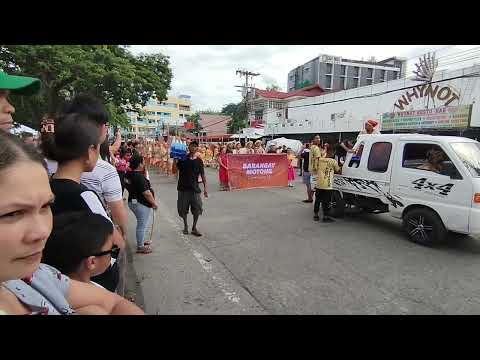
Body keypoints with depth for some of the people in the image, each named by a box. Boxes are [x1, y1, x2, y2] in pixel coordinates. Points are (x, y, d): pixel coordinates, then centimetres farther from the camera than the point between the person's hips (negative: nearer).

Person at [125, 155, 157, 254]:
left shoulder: (128, 175, 5)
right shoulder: (139, 177, -24)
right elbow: (146, 193, -24)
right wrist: (154, 203, -14)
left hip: (133, 201, 10)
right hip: (142, 204, -10)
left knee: (142, 224, 25)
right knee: (142, 225, 2)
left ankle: (141, 241, 39)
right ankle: (140, 247, 14)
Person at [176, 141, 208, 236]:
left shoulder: (199, 161, 3)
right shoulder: (182, 159, 0)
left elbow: (202, 175, 2)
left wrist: (205, 187, -5)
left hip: (195, 188, 1)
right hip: (183, 188, -1)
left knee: (197, 209, 2)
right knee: (183, 209, 9)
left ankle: (194, 228, 18)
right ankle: (185, 225, 31)